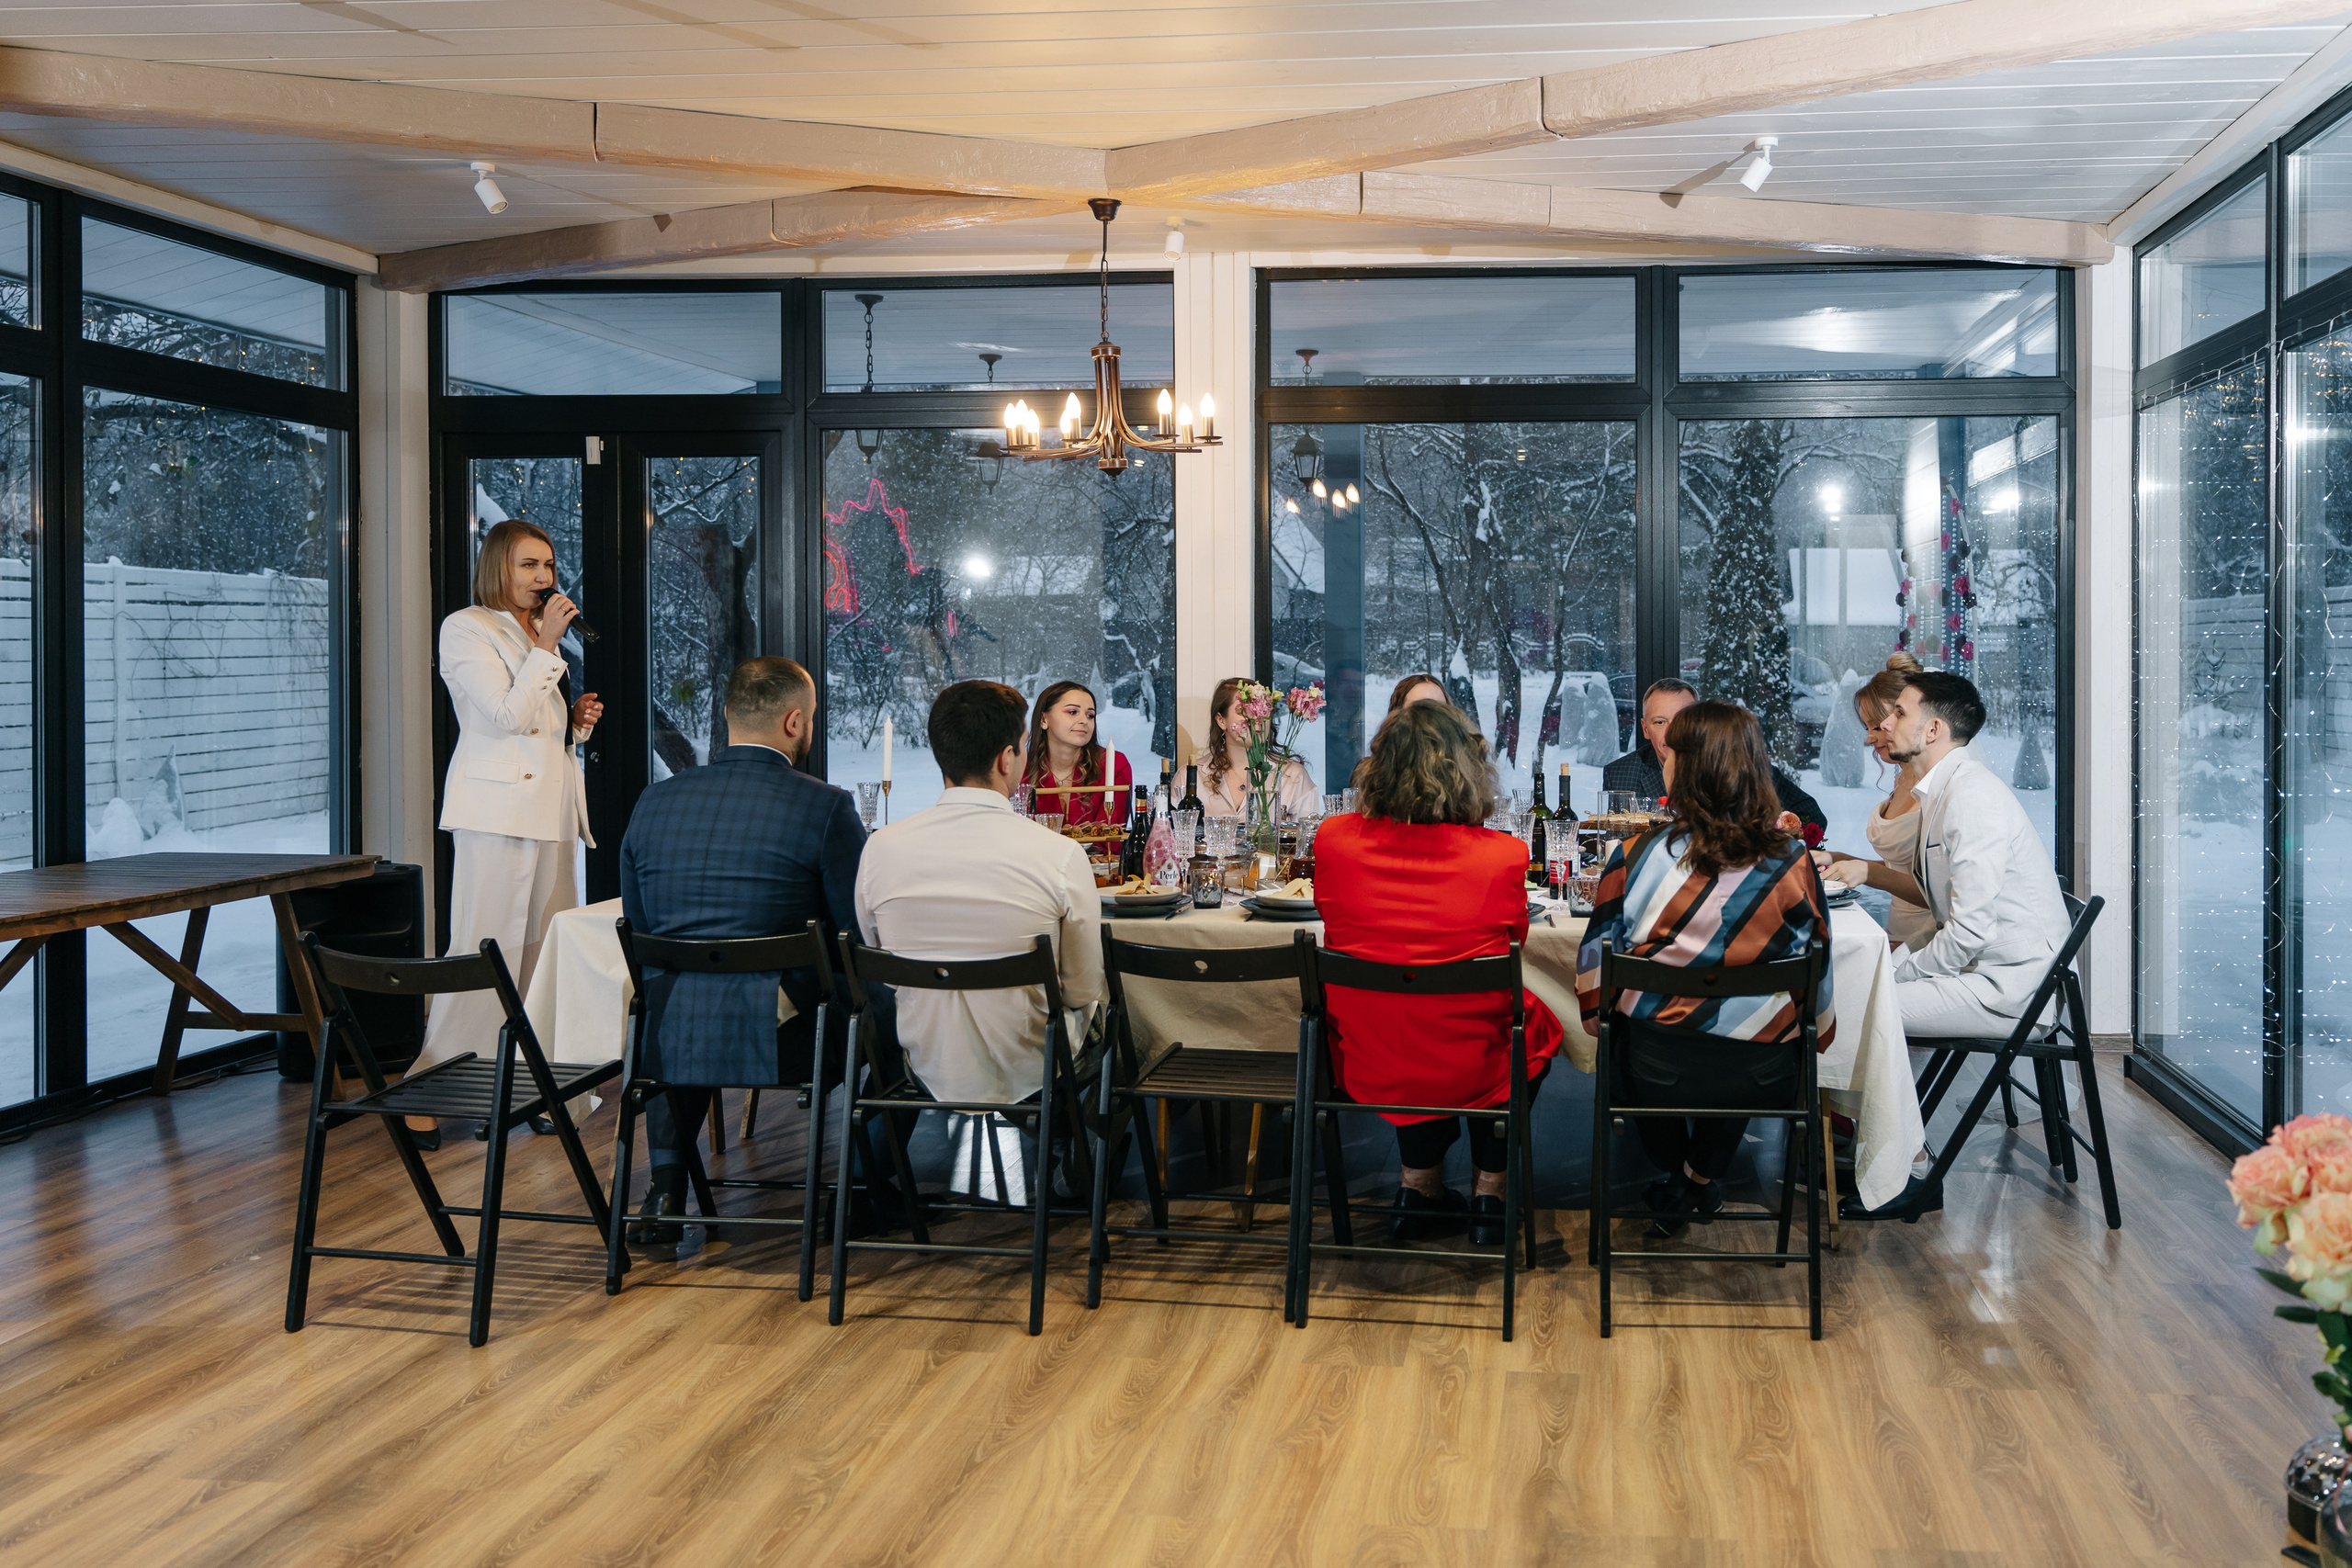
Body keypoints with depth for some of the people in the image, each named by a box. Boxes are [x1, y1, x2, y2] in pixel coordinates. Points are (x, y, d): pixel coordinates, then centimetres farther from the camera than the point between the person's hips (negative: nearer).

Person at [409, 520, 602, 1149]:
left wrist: (577, 718, 9)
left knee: (543, 952, 6)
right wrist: (548, 646, -12)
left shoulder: (540, 633, 22)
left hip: (550, 808, 8)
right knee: (485, 949, -12)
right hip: (498, 807, -8)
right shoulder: (467, 629, -3)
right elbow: (507, 715, -14)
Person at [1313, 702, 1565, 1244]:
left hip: (1365, 1072, 2)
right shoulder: (1502, 856, -18)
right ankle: (1490, 1192, 35)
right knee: (1538, 1025, 32)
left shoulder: (1333, 840, -13)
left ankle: (1420, 1182, 33)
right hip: (1471, 1075, -2)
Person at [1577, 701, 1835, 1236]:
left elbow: (1596, 962, -5)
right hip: (1762, 1076, 2)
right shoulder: (1792, 861, -11)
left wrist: (1598, 1020, 16)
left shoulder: (1636, 858, -15)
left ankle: (1673, 1185, 41)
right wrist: (1817, 1037, 22)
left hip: (1656, 1074, -1)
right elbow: (1816, 967, 2)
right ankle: (1703, 1180, 46)